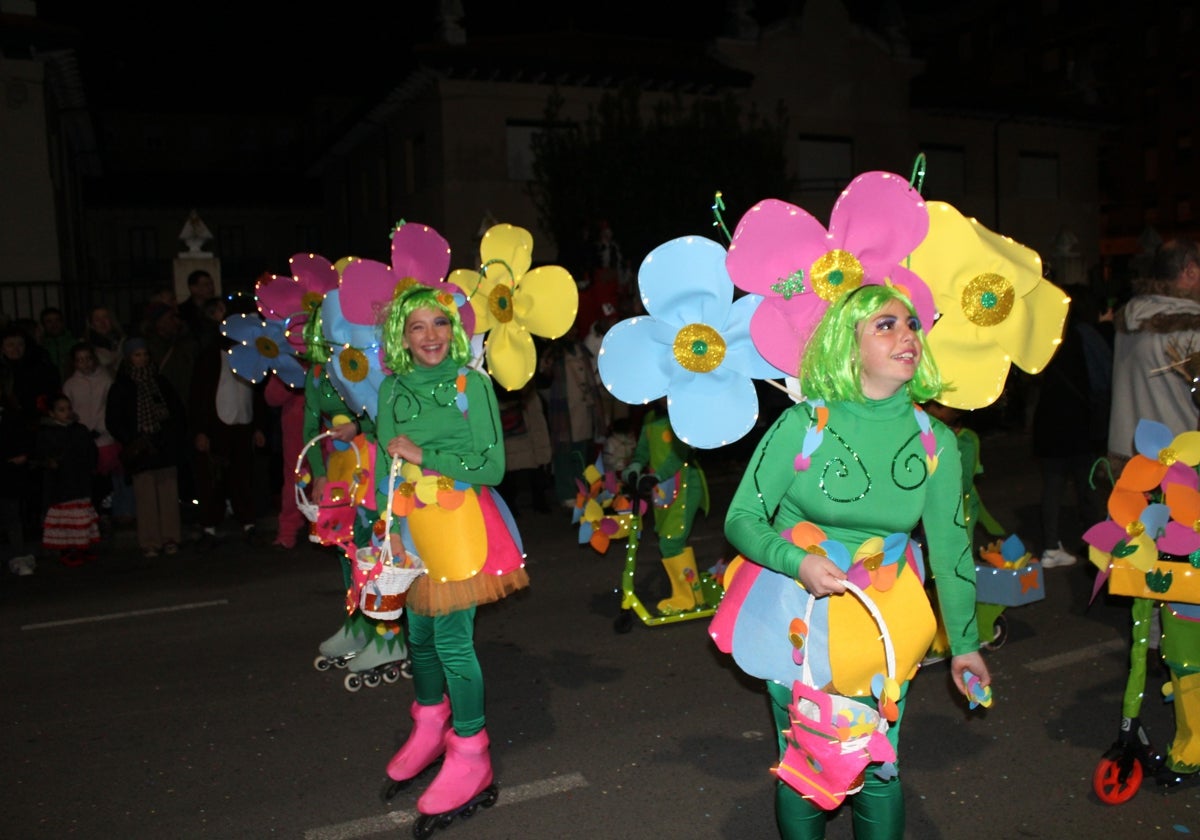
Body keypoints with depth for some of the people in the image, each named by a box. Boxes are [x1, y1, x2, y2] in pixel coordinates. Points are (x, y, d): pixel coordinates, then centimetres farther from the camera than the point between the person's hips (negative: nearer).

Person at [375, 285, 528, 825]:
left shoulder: (472, 384, -6)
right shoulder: (392, 389, 5)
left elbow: (492, 466, -9)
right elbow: (385, 467, 6)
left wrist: (424, 456, -12)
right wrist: (392, 530, -3)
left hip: (459, 521, -4)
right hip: (412, 522, 4)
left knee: (452, 639, -3)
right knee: (419, 633, 15)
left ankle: (470, 755, 15)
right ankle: (429, 726, 40)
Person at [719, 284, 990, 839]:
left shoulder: (935, 441, -4)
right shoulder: (802, 425, -14)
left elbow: (950, 546, 5)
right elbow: (741, 519, -9)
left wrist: (964, 643, 11)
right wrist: (798, 562, -27)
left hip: (881, 622, 2)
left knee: (878, 772, 10)